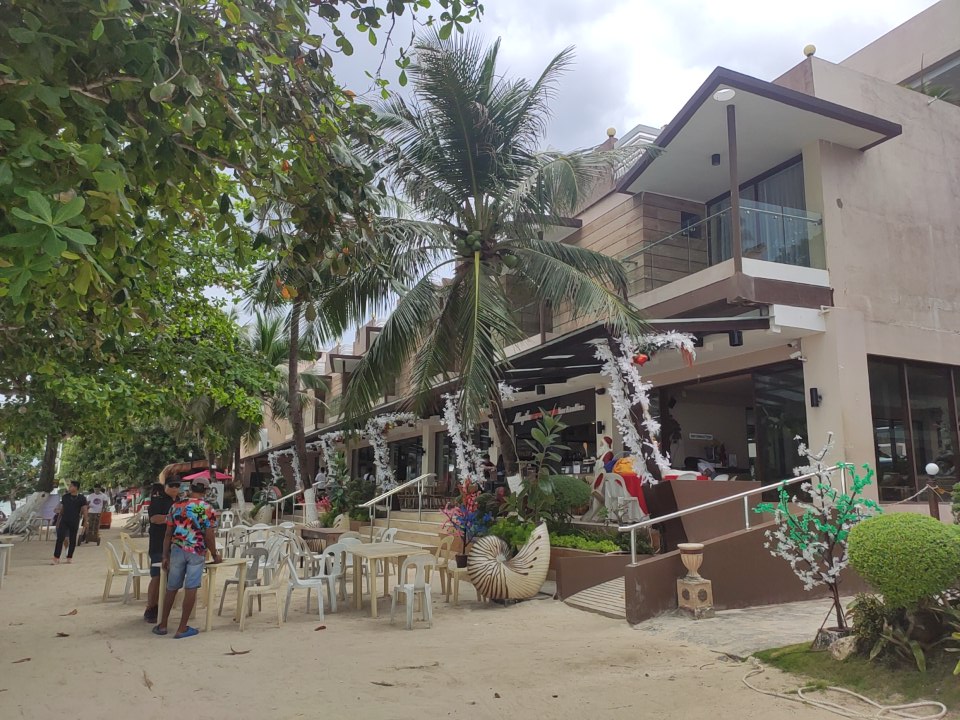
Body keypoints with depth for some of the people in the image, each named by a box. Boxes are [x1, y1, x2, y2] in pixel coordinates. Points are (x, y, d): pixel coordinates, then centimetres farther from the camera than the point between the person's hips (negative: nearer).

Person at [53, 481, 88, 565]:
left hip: (74, 522, -1)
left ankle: (69, 557, 18)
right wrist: (58, 520, 12)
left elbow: (84, 510, -3)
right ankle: (56, 558, -10)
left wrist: (85, 521, -10)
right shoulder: (65, 497, 5)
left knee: (73, 540, 7)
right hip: (64, 521, 1)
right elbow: (61, 509, 12)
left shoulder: (82, 499, -3)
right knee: (60, 538, -9)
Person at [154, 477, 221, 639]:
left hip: (176, 550, 4)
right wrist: (215, 555, 7)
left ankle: (163, 625, 22)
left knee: (171, 588, 14)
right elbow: (209, 537, -7)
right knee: (190, 589, 1)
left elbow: (168, 534, 7)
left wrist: (165, 556, 12)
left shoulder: (176, 506, 6)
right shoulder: (208, 509, -6)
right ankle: (182, 628, 5)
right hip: (196, 552, -4)